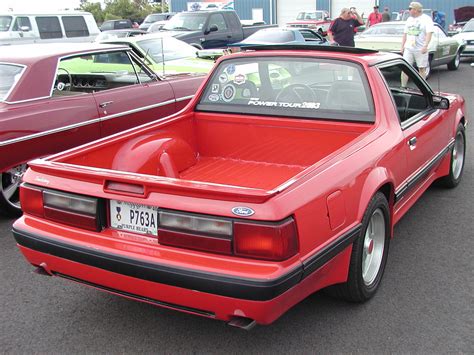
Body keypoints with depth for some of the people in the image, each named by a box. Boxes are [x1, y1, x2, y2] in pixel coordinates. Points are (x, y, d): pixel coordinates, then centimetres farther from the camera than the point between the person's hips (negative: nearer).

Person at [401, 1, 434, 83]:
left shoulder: (426, 19, -4)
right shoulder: (409, 19, 15)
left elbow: (429, 33, -13)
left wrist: (425, 46, -24)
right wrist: (402, 46, 15)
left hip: (420, 49, -5)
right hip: (408, 48, 5)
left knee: (422, 69, 3)